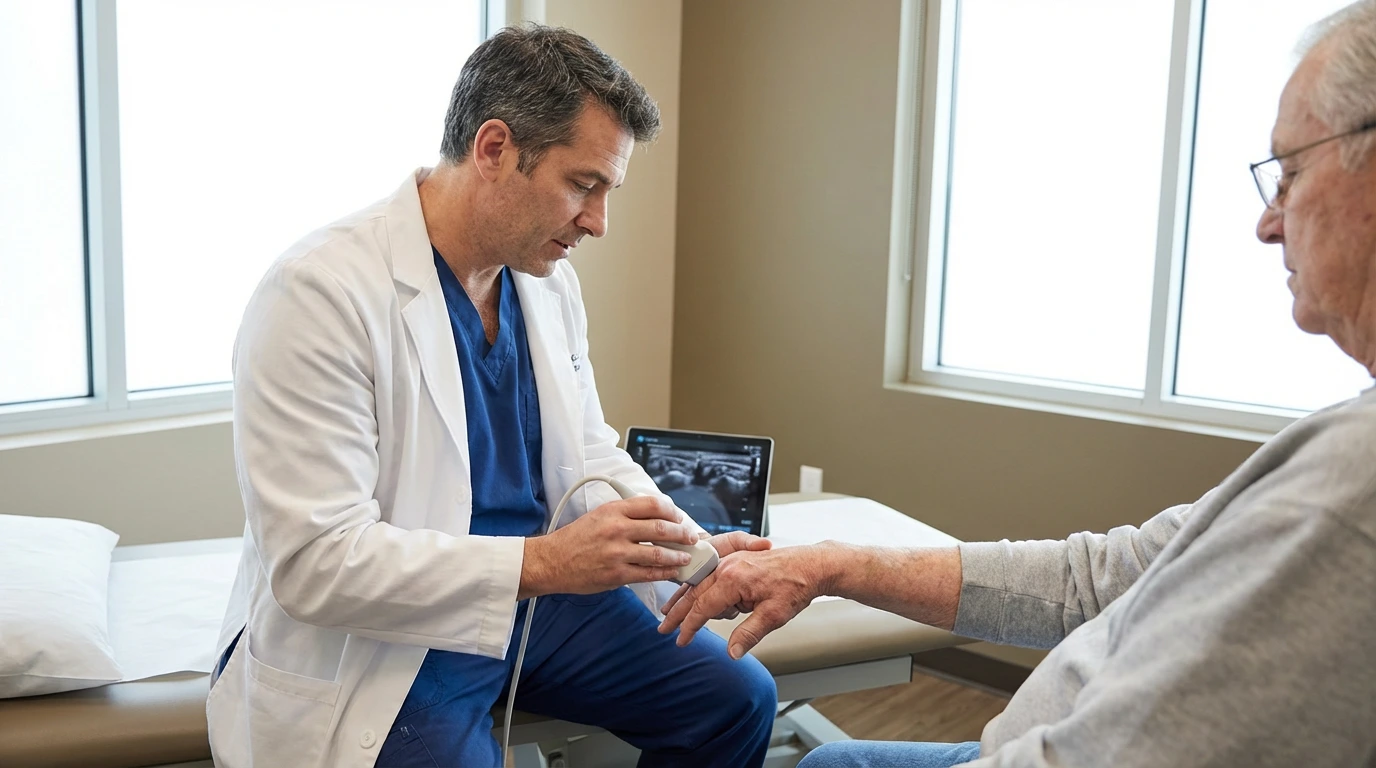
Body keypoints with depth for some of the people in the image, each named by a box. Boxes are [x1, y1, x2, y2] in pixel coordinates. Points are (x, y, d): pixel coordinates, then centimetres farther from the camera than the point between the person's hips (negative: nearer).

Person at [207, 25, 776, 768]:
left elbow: (589, 455, 10)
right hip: (378, 644, -6)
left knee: (738, 700, 5)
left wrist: (696, 549, -8)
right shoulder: (321, 291, -22)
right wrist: (541, 561, -31)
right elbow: (315, 561, -25)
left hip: (535, 591, 7)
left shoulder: (548, 278, 2)